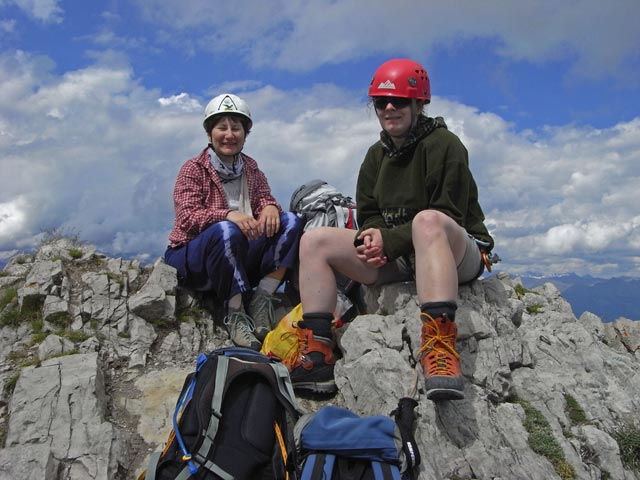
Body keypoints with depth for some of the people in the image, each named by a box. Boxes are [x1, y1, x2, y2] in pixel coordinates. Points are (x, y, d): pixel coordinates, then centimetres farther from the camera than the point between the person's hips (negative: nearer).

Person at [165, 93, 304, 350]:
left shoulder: (252, 169, 12)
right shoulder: (193, 169, -3)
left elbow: (265, 200, 3)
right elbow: (187, 217, -16)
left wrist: (271, 208, -24)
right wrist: (228, 215, -35)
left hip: (241, 259, 5)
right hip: (192, 257, -4)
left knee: (291, 222, -16)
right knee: (226, 231, -38)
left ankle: (261, 299, -22)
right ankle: (235, 313, -29)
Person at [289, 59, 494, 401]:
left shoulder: (443, 144, -8)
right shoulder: (377, 155, 14)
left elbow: (447, 217, -16)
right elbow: (368, 214, 13)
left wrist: (389, 240, -21)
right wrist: (371, 237, -11)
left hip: (458, 252, -6)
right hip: (395, 257, 7)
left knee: (427, 219, -41)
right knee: (314, 240, -8)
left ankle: (440, 349, -51)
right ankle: (317, 358, -17)